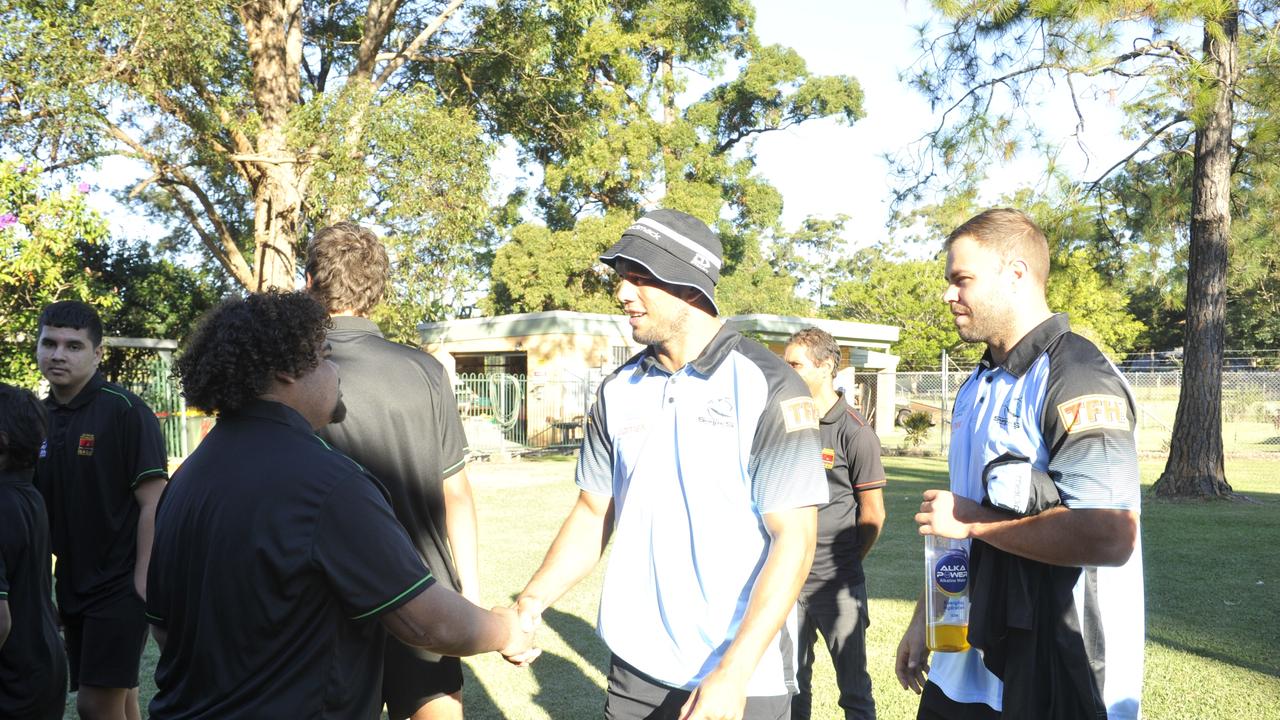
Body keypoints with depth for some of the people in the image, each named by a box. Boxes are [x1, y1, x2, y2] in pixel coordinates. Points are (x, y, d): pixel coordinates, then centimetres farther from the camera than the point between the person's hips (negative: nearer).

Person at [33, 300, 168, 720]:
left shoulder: (125, 411, -13)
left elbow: (153, 505, -15)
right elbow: (36, 509, 15)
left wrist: (142, 585, -18)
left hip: (120, 586, -6)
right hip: (72, 587, 6)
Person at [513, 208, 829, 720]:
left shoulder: (767, 388, -11)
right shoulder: (618, 391, 3)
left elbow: (793, 539, -14)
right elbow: (594, 512, 10)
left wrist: (733, 676, -20)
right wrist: (534, 598, -5)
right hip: (635, 668, 5)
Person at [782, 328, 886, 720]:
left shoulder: (855, 433, -10)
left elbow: (873, 514, -6)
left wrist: (842, 562, 5)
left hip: (837, 584, -5)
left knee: (854, 688, 6)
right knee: (791, 684, 16)